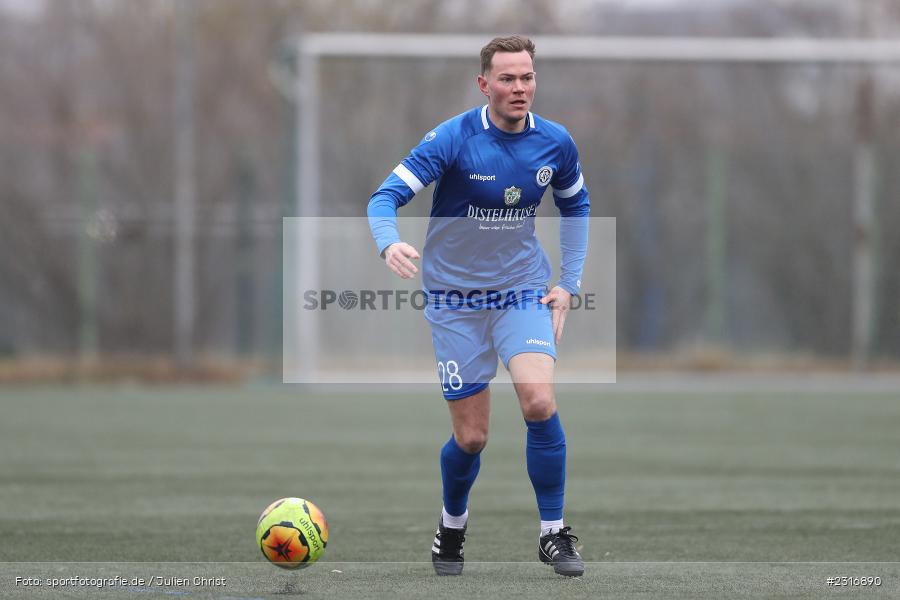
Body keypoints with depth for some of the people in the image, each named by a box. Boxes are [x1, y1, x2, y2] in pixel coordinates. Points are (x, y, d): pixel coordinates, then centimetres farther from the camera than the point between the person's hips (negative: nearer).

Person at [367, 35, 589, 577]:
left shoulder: (556, 143, -4)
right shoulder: (451, 140, -16)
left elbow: (576, 205, 15)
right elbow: (387, 197, -18)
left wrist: (569, 282, 8)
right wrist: (390, 243, -40)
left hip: (524, 292, 2)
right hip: (456, 300, -2)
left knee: (539, 402, -22)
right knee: (471, 436, -1)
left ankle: (554, 533, -8)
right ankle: (452, 528, 30)